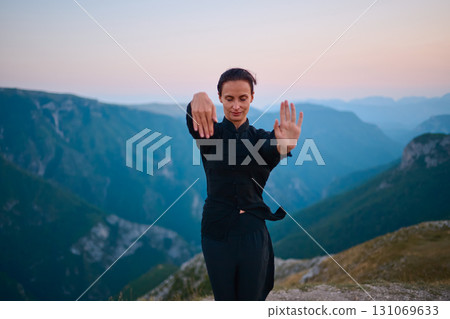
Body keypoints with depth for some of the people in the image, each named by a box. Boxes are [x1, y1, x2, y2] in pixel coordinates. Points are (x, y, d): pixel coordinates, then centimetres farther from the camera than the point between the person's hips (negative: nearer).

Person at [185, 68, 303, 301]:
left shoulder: (261, 138, 2)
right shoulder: (210, 132, -1)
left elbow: (272, 149, -23)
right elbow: (194, 119, -26)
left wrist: (285, 146, -49)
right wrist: (199, 98, -51)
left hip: (253, 233, 1)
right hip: (217, 232, -1)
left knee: (253, 299, 10)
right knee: (224, 299, 11)